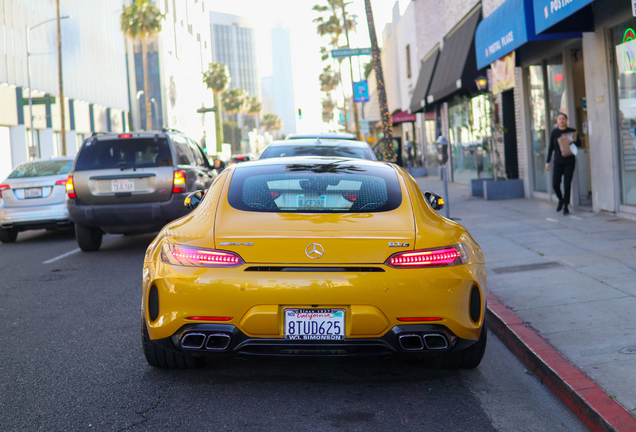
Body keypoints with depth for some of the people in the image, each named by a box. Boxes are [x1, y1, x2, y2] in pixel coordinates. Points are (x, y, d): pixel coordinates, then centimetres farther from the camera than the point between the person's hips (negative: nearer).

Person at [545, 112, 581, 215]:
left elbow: (579, 143, 8)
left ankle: (565, 206, 7)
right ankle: (561, 200, 22)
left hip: (569, 162, -1)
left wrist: (574, 141, -15)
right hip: (558, 162, 1)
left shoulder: (572, 131, 2)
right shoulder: (554, 132, 5)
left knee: (567, 184, -4)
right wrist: (548, 162, 5)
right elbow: (551, 147, 8)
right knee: (555, 184, -7)